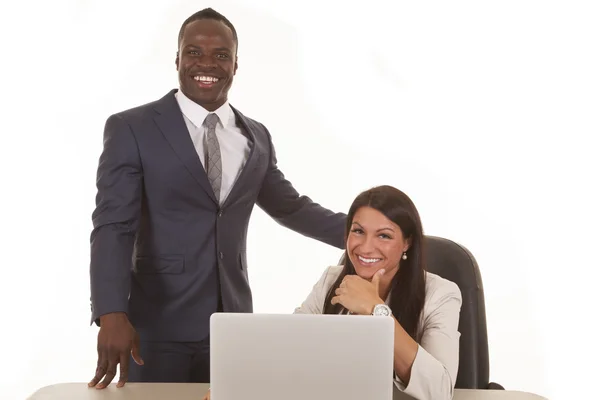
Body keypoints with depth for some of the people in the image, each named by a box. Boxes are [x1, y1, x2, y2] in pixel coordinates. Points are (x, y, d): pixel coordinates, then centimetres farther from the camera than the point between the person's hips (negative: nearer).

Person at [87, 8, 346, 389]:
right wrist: (112, 314, -27)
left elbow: (290, 207, 21)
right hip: (158, 328, -4)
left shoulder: (257, 137, 9)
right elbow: (113, 226, -13)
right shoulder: (131, 129, -5)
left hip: (232, 324, 4)